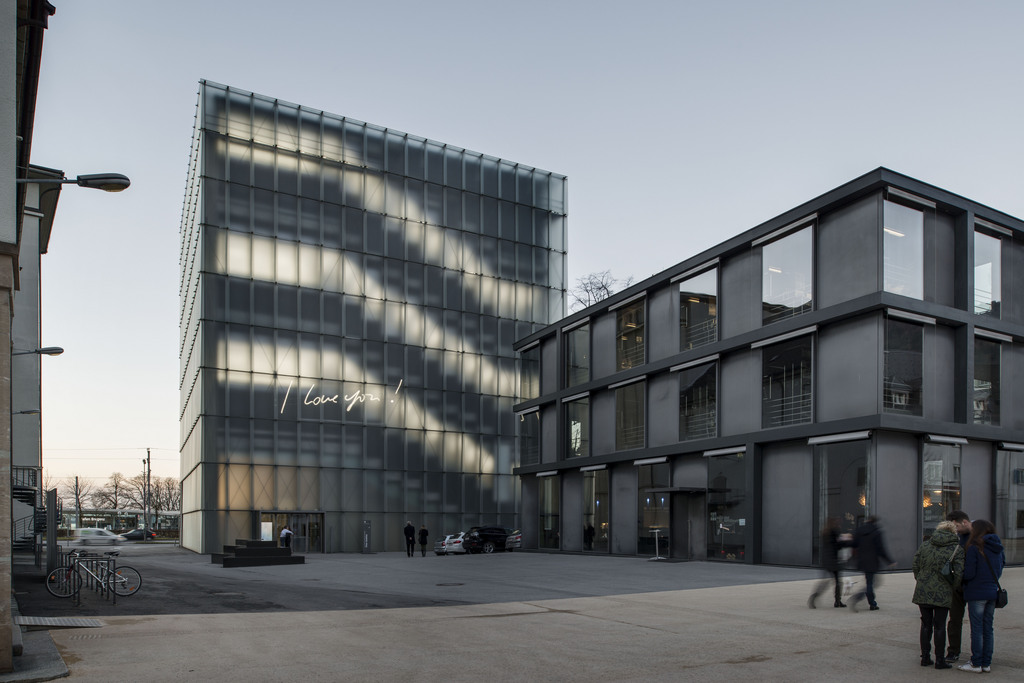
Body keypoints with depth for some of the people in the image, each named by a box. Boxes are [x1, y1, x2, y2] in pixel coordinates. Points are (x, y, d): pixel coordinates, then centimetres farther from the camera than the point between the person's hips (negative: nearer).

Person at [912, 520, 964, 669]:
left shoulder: (925, 545, 4)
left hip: (923, 591, 3)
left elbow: (915, 565, 4)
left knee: (926, 624, 11)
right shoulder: (957, 549, -4)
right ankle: (940, 660, 10)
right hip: (943, 593, -3)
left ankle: (925, 657, 15)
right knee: (940, 626, 5)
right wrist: (953, 588, 5)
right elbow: (959, 573, -10)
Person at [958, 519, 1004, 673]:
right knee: (988, 629, 12)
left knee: (977, 629, 0)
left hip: (977, 593, -6)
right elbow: (999, 572, 13)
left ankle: (976, 664, 5)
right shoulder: (997, 549, 8)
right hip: (992, 592, 6)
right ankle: (986, 663, 17)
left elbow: (969, 573, -16)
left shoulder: (974, 548, -13)